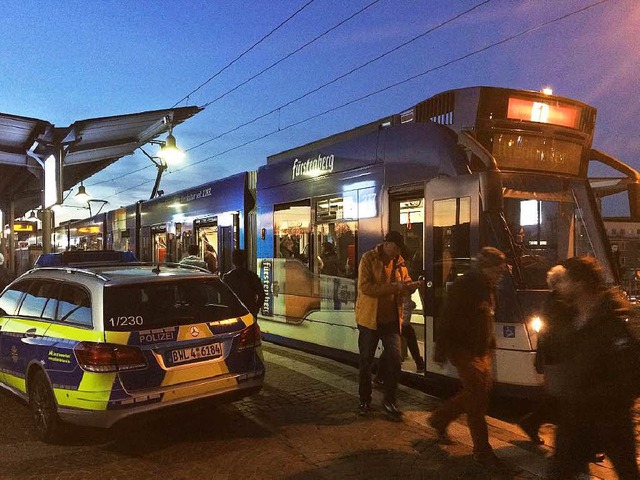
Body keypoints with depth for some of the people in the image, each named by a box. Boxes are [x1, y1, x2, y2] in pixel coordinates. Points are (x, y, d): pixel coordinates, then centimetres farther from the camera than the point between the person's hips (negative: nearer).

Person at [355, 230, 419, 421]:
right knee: (366, 362, 9)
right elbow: (365, 287, -21)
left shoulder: (399, 262, 6)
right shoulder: (368, 259, -10)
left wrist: (410, 286, -10)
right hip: (370, 318, -4)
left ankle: (389, 401, 18)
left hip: (391, 319, 4)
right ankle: (364, 401, 26)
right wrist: (392, 287, -28)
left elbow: (406, 283, 15)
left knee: (395, 361, 1)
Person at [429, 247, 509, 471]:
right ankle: (482, 451, 7)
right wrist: (441, 350, -19)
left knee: (476, 393, 15)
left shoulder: (487, 288, 10)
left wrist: (490, 345, 19)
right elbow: (447, 321, -20)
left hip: (481, 351, 9)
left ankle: (439, 419, 33)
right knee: (478, 397, -6)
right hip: (463, 350, -9)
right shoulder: (463, 287, -18)